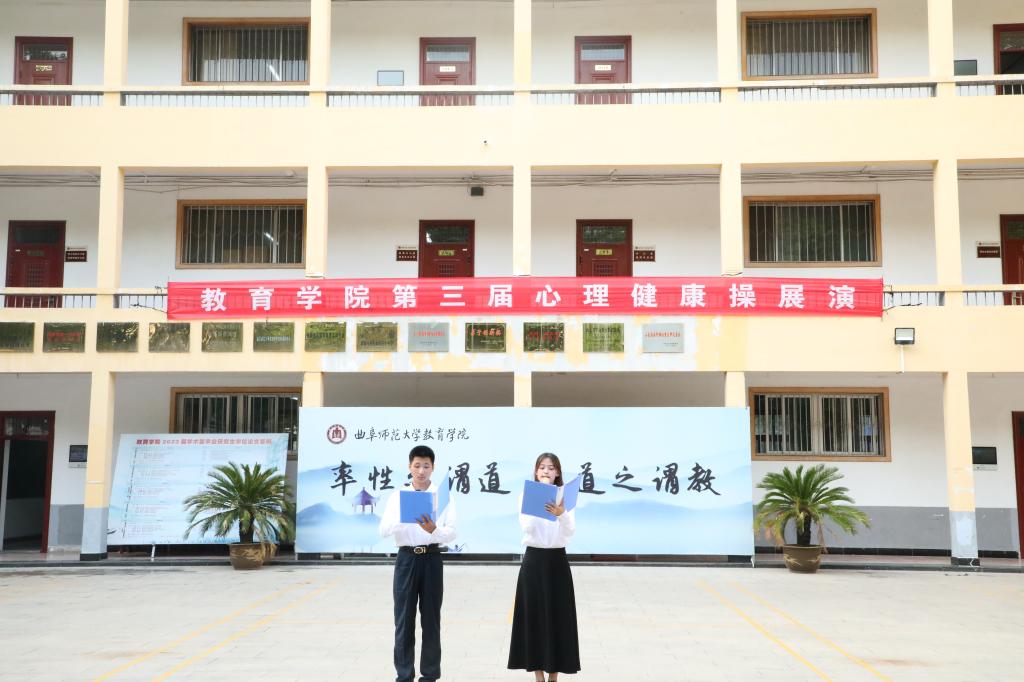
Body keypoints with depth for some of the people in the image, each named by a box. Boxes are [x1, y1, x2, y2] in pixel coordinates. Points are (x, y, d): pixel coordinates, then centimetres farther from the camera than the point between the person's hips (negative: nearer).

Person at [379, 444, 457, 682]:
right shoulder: (397, 495, 3)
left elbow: (451, 533, -4)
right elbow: (384, 531, -5)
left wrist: (434, 530, -25)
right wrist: (402, 516, -24)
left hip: (432, 559, 0)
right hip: (406, 559, 0)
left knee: (431, 619, 7)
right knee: (404, 619, 3)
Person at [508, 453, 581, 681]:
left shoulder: (565, 497, 0)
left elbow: (570, 531, -10)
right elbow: (526, 527, -14)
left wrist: (561, 514, -30)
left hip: (557, 561, 0)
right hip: (533, 561, 0)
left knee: (557, 616, 3)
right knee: (534, 615, 3)